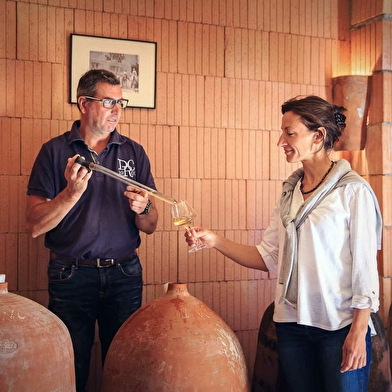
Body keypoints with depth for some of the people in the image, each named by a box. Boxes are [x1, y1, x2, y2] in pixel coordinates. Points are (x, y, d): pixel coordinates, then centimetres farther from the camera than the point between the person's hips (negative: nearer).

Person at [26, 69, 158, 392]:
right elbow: (35, 225, -7)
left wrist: (142, 209, -15)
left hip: (125, 274, 2)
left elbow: (150, 226, 6)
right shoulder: (55, 151, -1)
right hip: (71, 276, -2)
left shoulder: (135, 153, 5)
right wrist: (72, 193, -20)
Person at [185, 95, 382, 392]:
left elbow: (365, 267, -11)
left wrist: (358, 333, -13)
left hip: (340, 325, -5)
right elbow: (268, 257, 5)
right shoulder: (290, 192, 7)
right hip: (292, 323, 6)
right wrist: (214, 241, -5)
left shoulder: (353, 191, -10)